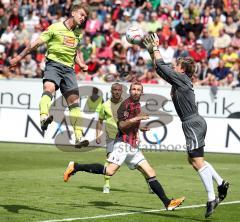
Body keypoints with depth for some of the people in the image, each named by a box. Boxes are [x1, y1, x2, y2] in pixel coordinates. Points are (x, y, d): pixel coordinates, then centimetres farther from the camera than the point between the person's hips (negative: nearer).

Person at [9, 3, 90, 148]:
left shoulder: (78, 33, 16)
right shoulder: (55, 28, -2)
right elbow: (36, 43, 0)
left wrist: (82, 64, 13)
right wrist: (19, 58, -1)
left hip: (69, 68, 5)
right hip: (53, 64, -5)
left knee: (74, 101, -2)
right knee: (49, 87, -34)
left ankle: (79, 138, -3)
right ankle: (44, 117, -59)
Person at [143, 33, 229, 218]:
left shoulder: (181, 78, -9)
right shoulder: (177, 80, 16)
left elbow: (161, 66, -8)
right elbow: (160, 69, 26)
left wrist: (156, 48, 4)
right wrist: (152, 51, 22)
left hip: (193, 123, -10)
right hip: (194, 123, 10)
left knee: (197, 161, -12)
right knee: (193, 160, 18)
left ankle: (211, 199, -14)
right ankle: (221, 183, 20)